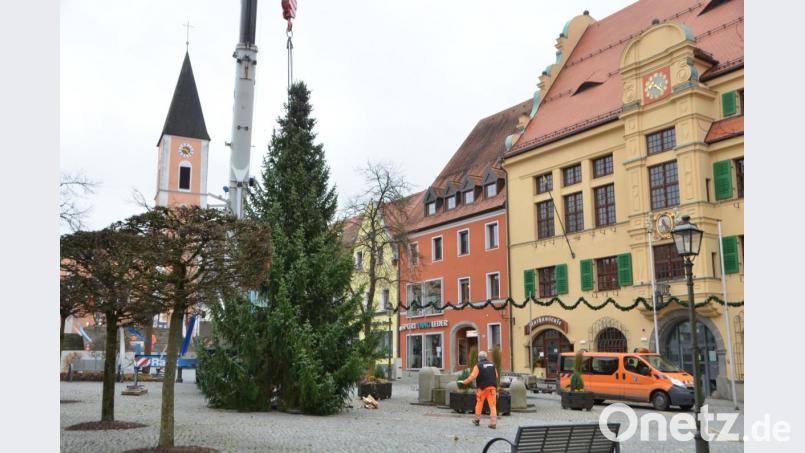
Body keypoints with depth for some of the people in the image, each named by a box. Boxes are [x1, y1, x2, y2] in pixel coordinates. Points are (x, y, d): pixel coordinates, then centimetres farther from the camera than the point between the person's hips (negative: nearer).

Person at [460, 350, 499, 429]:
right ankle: (493, 423, -6)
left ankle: (477, 420, 27)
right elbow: (496, 376, 12)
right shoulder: (492, 365, 8)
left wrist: (464, 382, -4)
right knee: (493, 405, 1)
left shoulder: (478, 366, -7)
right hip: (492, 387, 2)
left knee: (479, 404, 16)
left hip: (482, 388, -2)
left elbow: (472, 377, -14)